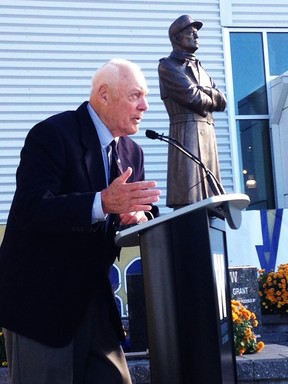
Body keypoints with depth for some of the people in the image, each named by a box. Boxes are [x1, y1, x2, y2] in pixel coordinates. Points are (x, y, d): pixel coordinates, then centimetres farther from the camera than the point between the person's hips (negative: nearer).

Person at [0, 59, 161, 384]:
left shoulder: (131, 152, 10)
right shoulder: (52, 134, -15)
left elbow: (136, 206, 11)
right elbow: (30, 209, -26)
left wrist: (137, 214, -14)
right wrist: (103, 202, -37)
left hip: (93, 295, 7)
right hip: (40, 298, -7)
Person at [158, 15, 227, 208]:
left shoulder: (199, 68, 27)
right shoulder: (168, 65, 4)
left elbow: (222, 102, 16)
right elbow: (191, 96, -9)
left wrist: (202, 91, -1)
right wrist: (210, 97, 10)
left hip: (208, 132, 8)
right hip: (186, 131, -8)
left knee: (210, 198, 3)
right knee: (188, 198, -15)